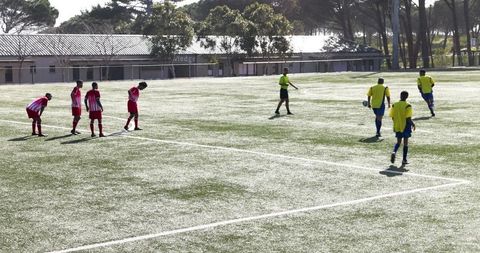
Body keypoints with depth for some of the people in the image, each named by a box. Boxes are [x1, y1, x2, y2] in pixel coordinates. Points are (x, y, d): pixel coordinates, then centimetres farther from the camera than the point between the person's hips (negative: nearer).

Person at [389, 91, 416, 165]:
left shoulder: (394, 105, -1)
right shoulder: (407, 106, -13)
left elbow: (392, 117, 3)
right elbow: (408, 118, -17)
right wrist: (413, 124, 0)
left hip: (397, 126, 4)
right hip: (405, 126, -4)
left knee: (398, 142, 16)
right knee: (405, 143, 7)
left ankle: (394, 152, -12)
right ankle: (404, 159, 10)